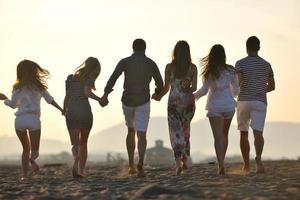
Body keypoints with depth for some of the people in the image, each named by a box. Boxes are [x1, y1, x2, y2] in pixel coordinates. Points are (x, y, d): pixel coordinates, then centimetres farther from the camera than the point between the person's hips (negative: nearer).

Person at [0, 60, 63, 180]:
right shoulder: (39, 86, 4)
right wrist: (62, 110, 10)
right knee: (34, 149, 7)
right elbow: (49, 100, 2)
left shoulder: (17, 88, 5)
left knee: (26, 148, 17)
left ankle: (24, 174, 6)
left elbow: (13, 104, 14)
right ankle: (32, 158, -27)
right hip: (34, 120, -1)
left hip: (19, 120, 1)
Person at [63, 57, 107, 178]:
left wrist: (64, 110, 28)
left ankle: (76, 161, -35)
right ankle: (81, 170, 13)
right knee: (83, 143, 15)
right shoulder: (89, 77, 0)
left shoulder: (70, 78, 12)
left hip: (71, 112, 2)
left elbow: (67, 97, 13)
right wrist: (99, 99, -11)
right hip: (85, 111, -2)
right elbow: (87, 92, -19)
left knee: (75, 144, -3)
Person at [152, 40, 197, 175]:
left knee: (176, 133, 1)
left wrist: (159, 96, 14)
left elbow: (166, 87, -4)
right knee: (186, 130, 20)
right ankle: (185, 160, 20)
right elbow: (194, 87, -3)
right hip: (188, 101, 2)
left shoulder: (170, 67, -5)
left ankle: (179, 163, -13)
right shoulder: (192, 68, -2)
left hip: (174, 102, -2)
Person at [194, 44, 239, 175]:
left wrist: (194, 96, 7)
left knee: (218, 137, -7)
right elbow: (236, 89, 6)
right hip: (229, 105, 3)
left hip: (214, 107, -3)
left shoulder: (209, 72, -8)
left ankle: (221, 165, -19)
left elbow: (204, 90, -11)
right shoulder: (231, 71, 0)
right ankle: (221, 162, 24)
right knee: (224, 134, 19)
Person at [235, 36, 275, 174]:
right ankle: (258, 158, -39)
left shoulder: (240, 63, -2)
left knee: (244, 134, 14)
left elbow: (237, 83, -15)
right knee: (258, 133, -11)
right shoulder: (266, 65, 8)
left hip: (244, 101, -1)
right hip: (260, 102, 1)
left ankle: (246, 165, 21)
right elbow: (272, 86, 13)